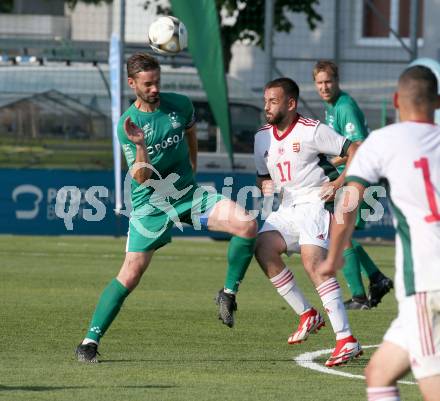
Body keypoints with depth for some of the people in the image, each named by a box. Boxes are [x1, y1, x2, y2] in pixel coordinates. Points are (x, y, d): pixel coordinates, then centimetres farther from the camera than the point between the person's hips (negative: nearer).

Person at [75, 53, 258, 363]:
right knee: (130, 275, -6)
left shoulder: (180, 105, -3)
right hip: (151, 205, -3)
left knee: (247, 225, -19)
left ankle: (228, 294, -1)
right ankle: (91, 340, 5)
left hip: (188, 194, 3)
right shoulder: (128, 124, -12)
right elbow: (142, 177, -18)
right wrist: (140, 145, -34)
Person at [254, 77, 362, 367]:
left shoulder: (312, 131, -10)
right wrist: (265, 186, 2)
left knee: (312, 259, -26)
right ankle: (307, 315, -4)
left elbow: (355, 150, -10)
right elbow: (263, 175, 25)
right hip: (287, 208, 7)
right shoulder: (263, 137, 13)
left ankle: (346, 339, -28)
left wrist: (340, 182, -20)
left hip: (315, 203, -7)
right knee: (263, 248, -17)